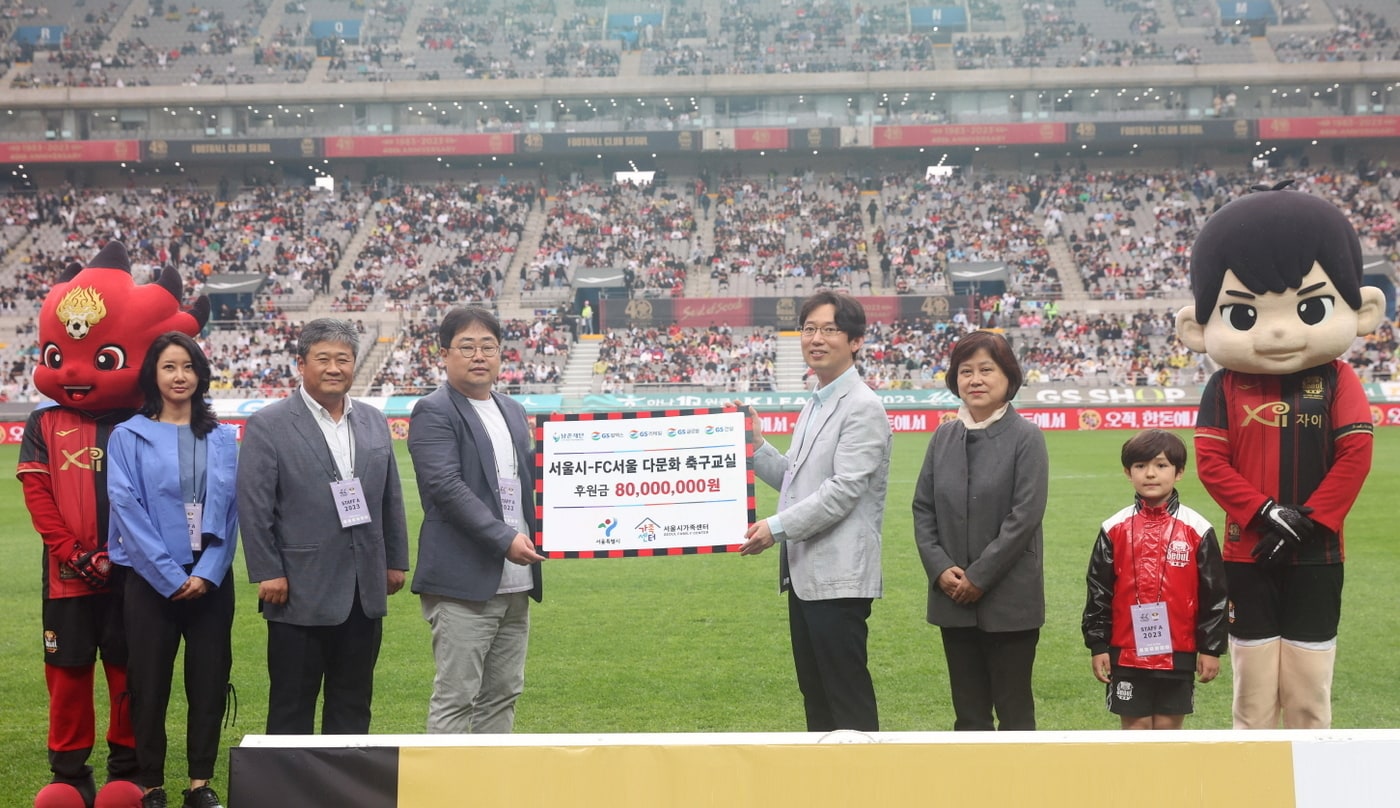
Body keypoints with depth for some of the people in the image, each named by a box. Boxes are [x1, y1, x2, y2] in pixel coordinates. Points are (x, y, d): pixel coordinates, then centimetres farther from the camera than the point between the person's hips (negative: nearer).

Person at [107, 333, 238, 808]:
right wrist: (171, 577, -12)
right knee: (149, 685, 2)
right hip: (152, 580, -2)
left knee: (209, 682, 4)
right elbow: (127, 509, -7)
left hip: (210, 579, 2)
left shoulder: (221, 438, 8)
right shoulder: (129, 436, -1)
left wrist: (207, 572, -9)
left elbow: (229, 508, 3)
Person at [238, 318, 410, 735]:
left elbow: (391, 498, 15)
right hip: (300, 592, -5)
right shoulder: (268, 426, -5)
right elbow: (253, 506, -8)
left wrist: (396, 561, 12)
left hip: (364, 591, 5)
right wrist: (267, 573, -12)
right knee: (292, 705, 4)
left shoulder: (374, 422, 11)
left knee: (353, 704, 11)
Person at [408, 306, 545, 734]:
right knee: (455, 699, -5)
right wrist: (505, 539, -23)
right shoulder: (433, 413, -7)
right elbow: (446, 486, -17)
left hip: (514, 582, 8)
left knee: (502, 695, 11)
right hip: (464, 582, -8)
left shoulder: (513, 411, 17)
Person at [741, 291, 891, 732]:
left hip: (838, 576, -9)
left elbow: (844, 490, -20)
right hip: (803, 573, 9)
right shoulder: (814, 405, 17)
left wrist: (778, 527, -20)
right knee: (814, 694, 14)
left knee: (848, 696, -4)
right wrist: (756, 447, 6)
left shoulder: (863, 408, -13)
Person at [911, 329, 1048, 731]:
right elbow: (923, 508, 8)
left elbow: (1026, 516, -13)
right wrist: (940, 568, -6)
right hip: (953, 597, 5)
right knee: (969, 713, 12)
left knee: (1014, 710, 3)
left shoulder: (1026, 438, -7)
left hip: (1009, 599, -5)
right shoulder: (943, 437, 8)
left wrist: (979, 577, -14)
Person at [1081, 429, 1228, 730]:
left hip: (1178, 653, -1)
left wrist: (1211, 648, 1)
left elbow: (1214, 594, 2)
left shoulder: (1197, 530, -2)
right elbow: (1098, 592, 5)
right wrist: (1097, 646, 3)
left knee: (1168, 726, 7)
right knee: (1134, 726, 6)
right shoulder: (1114, 529, 1)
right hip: (1126, 652, 1)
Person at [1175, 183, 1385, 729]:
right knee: (1253, 699, 8)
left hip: (1315, 558, 0)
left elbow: (1356, 456, -10)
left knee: (1310, 699, 7)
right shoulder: (1226, 388, -2)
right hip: (1248, 556, 0)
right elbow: (1210, 462, -8)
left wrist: (1309, 522, -16)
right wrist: (1264, 513, -19)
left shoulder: (1337, 382, -2)